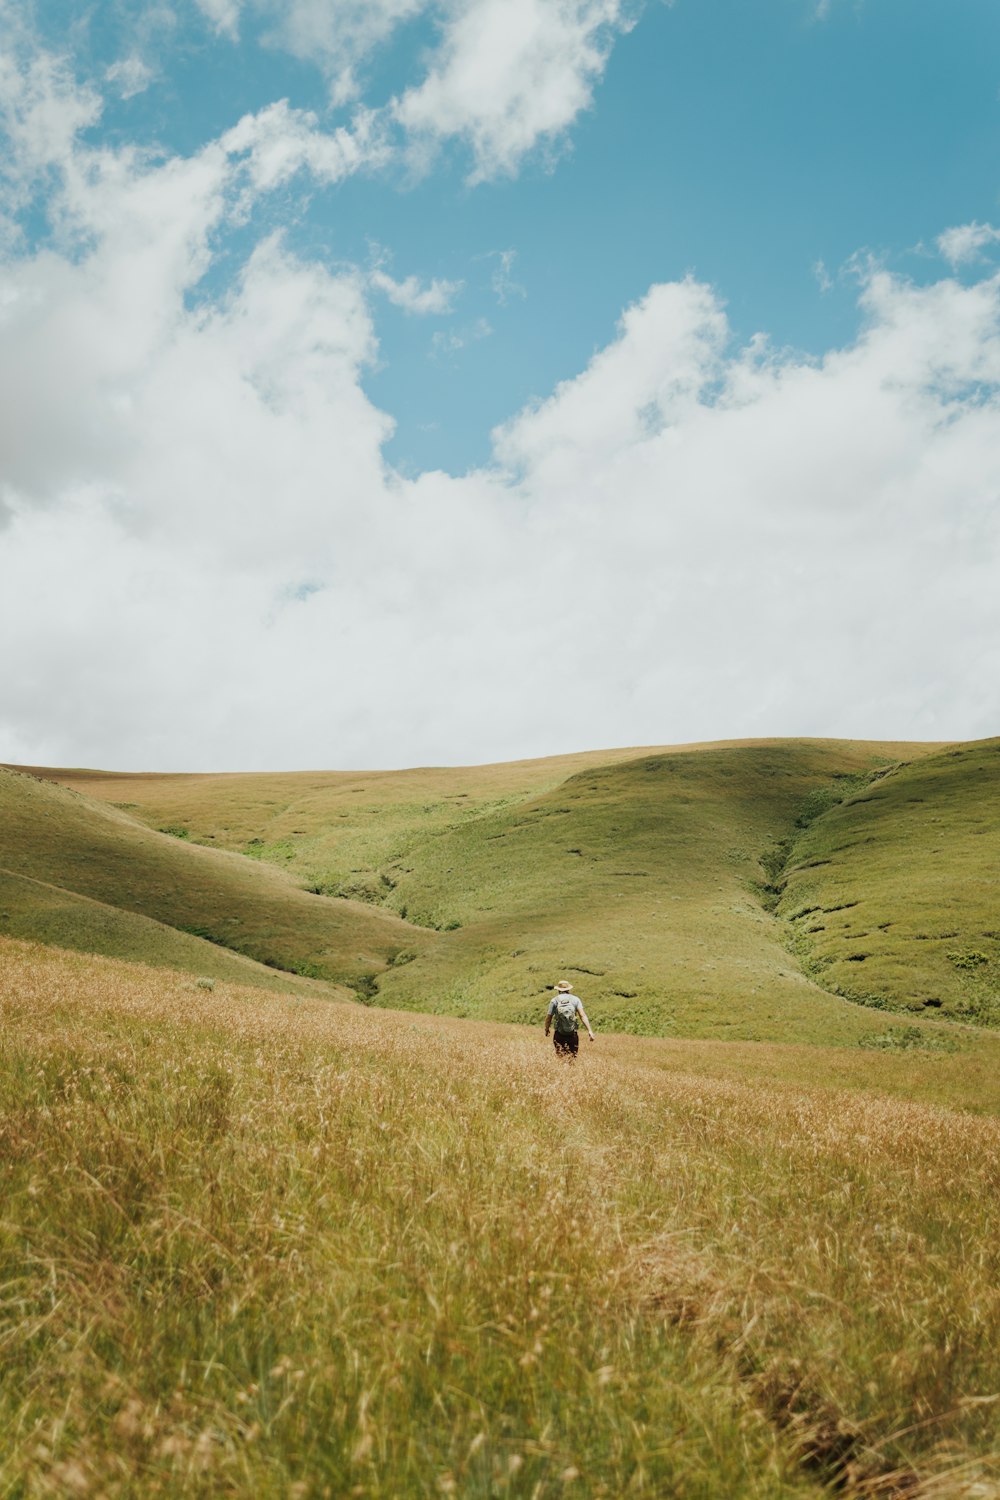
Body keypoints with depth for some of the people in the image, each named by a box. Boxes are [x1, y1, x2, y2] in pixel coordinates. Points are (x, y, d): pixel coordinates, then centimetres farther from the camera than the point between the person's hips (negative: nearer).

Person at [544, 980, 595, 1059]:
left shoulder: (554, 1000, 1)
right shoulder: (575, 999, 2)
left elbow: (548, 1017, 3)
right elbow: (582, 1015, -7)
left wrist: (546, 1030, 21)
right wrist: (589, 1030, -10)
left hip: (559, 1034, -1)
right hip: (573, 1034, 1)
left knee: (560, 1056, 3)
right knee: (572, 1056, 10)